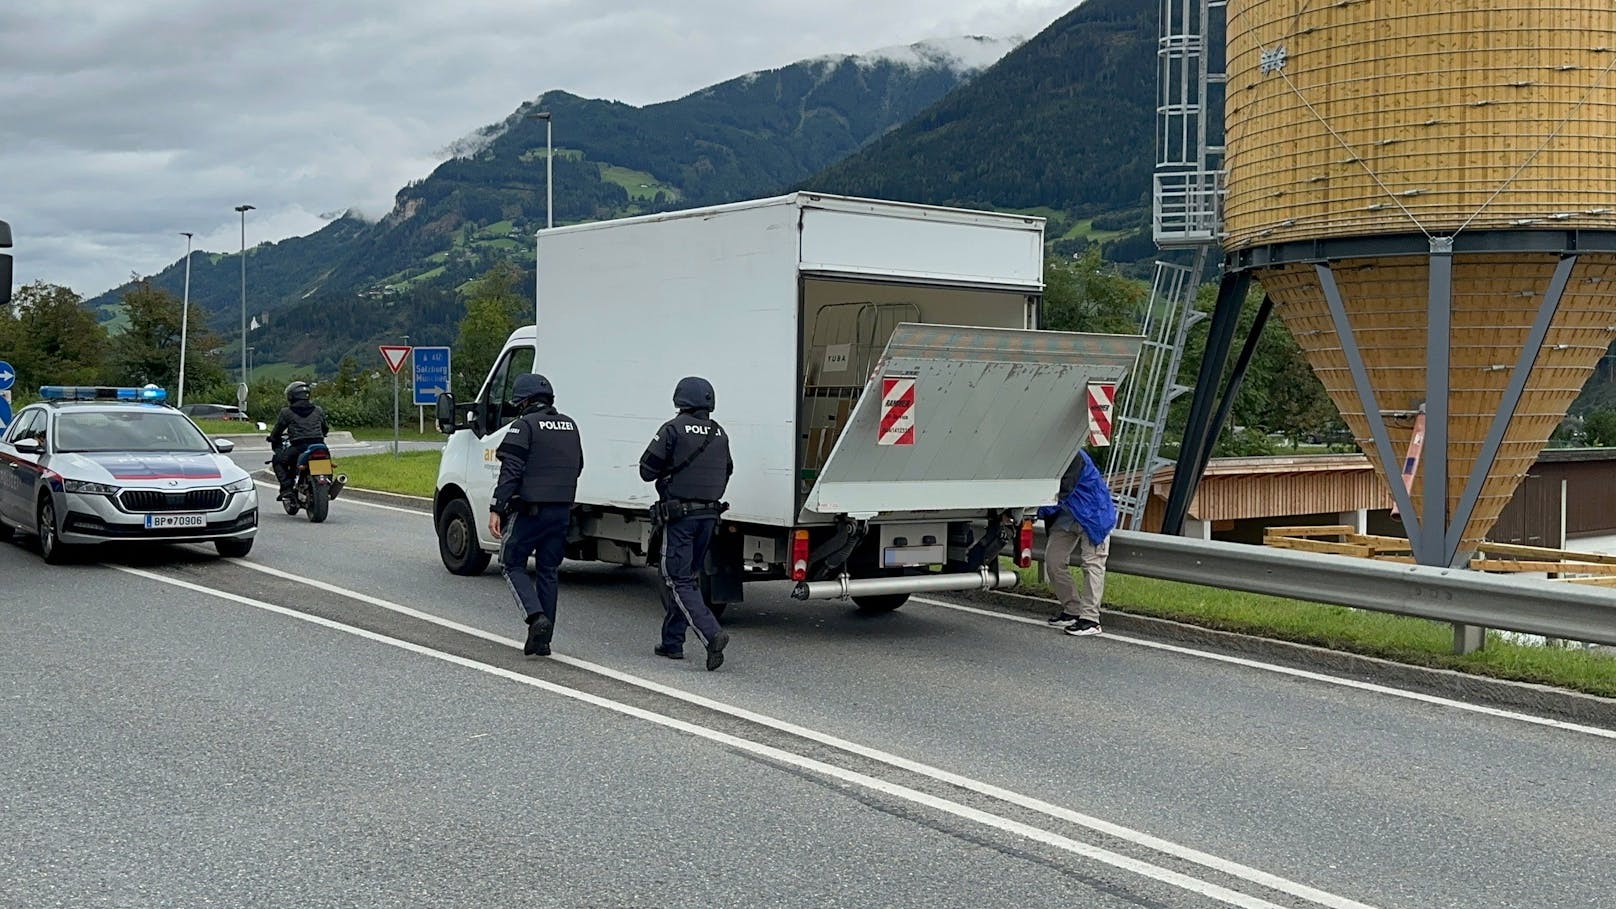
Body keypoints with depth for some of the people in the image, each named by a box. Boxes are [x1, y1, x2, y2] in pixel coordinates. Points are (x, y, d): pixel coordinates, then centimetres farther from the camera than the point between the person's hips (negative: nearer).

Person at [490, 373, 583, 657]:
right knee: (548, 571, 12)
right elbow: (577, 468, 21)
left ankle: (537, 616, -12)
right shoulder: (570, 425, 14)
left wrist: (496, 509, -16)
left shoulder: (525, 426, -9)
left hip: (530, 509, -6)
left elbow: (511, 471, -16)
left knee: (512, 564, 8)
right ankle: (541, 639, 12)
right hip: (562, 511, 6)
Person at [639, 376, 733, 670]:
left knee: (678, 580, -5)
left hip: (680, 515, -6)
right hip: (709, 514, 6)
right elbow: (726, 472, 19)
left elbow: (647, 470, -9)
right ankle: (672, 642, 22)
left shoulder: (674, 430, -10)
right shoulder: (719, 433, 10)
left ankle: (712, 634, -23)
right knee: (687, 577, 17)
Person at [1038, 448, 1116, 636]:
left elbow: (1063, 493, -31)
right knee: (1053, 559, 4)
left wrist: (1038, 510, -34)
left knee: (1092, 563, -9)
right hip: (1066, 516, 8)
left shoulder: (1074, 457, -27)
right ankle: (1072, 610, 15)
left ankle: (1090, 619, -9)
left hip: (1093, 515, -8)